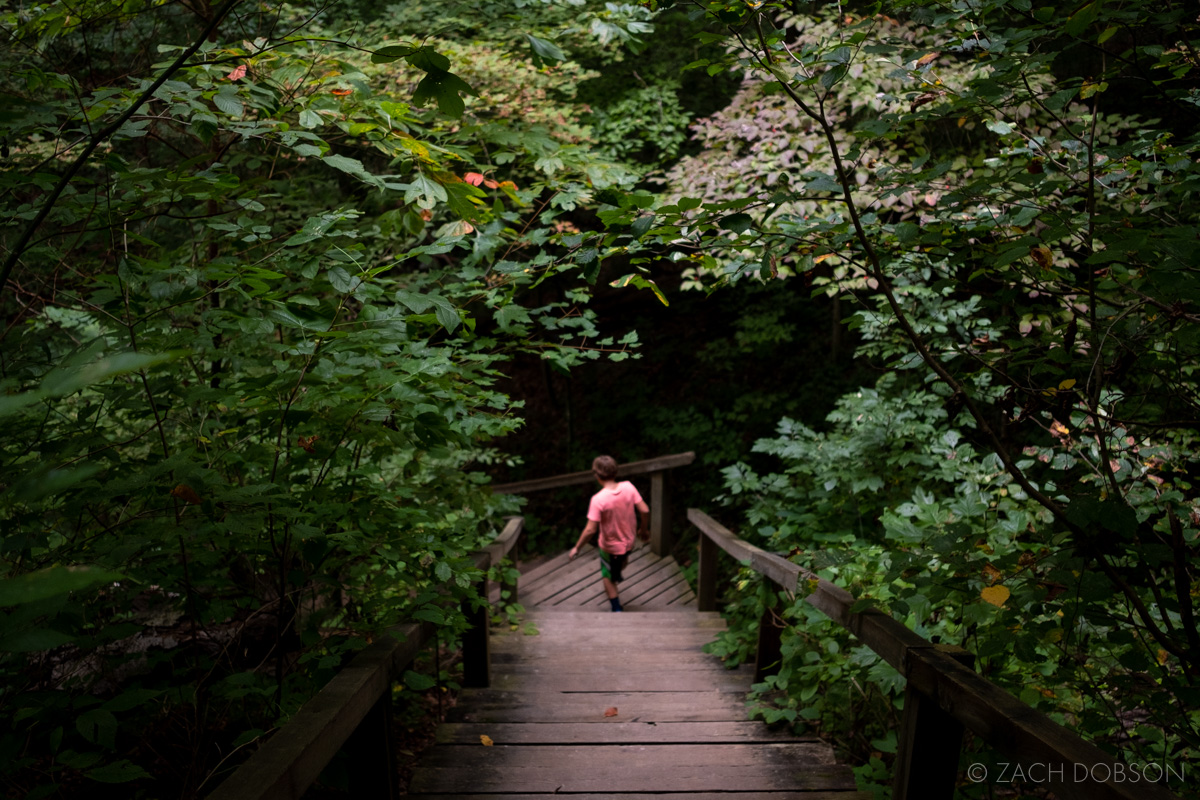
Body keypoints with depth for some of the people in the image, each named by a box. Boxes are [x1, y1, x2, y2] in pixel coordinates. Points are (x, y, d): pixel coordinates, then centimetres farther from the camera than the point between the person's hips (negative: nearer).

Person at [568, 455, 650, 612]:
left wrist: (576, 548, -14)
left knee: (608, 578, 21)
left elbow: (590, 530, -29)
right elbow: (645, 510, -13)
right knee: (622, 560, 38)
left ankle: (617, 609, 29)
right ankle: (617, 577, 65)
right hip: (628, 542, 4)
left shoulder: (598, 499, -31)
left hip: (609, 547, -4)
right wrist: (643, 529, 6)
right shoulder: (628, 487, -19)